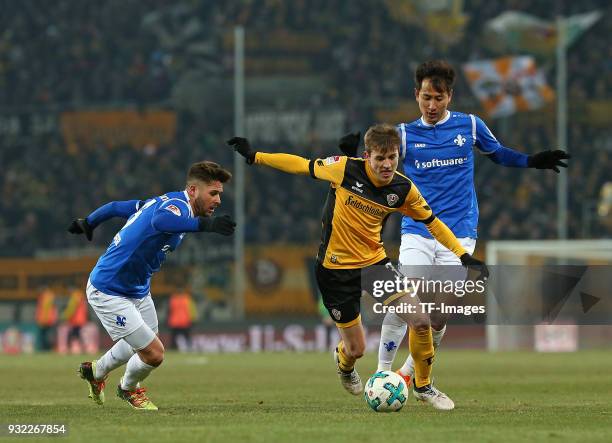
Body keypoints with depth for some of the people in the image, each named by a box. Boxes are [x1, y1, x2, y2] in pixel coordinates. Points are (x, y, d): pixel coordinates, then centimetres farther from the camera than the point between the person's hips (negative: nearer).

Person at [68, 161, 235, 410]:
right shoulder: (178, 206, -27)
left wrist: (88, 223, 32)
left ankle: (95, 372, 51)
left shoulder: (166, 202, 3)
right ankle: (129, 389, 24)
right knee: (154, 353, -9)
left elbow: (116, 207, 14)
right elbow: (160, 221, -54)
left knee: (142, 346, 25)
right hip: (108, 293, -10)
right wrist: (205, 224, -67)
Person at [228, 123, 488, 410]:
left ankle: (423, 387, 12)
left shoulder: (404, 190, -8)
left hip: (375, 262, 3)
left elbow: (432, 222, 5)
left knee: (421, 322, -13)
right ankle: (343, 361, 43)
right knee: (356, 349, 1)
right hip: (335, 269, -3)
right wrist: (254, 157, -4)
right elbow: (302, 166, -4)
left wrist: (462, 254, -3)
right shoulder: (345, 168, -17)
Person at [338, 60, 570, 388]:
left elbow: (497, 153, 20)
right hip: (417, 234, -1)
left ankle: (409, 373, 18)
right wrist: (352, 157, -13)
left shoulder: (469, 125, 5)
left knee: (440, 315, -4)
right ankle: (382, 374, -3)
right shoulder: (405, 134, 4)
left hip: (459, 235, 1)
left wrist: (531, 162, 5)